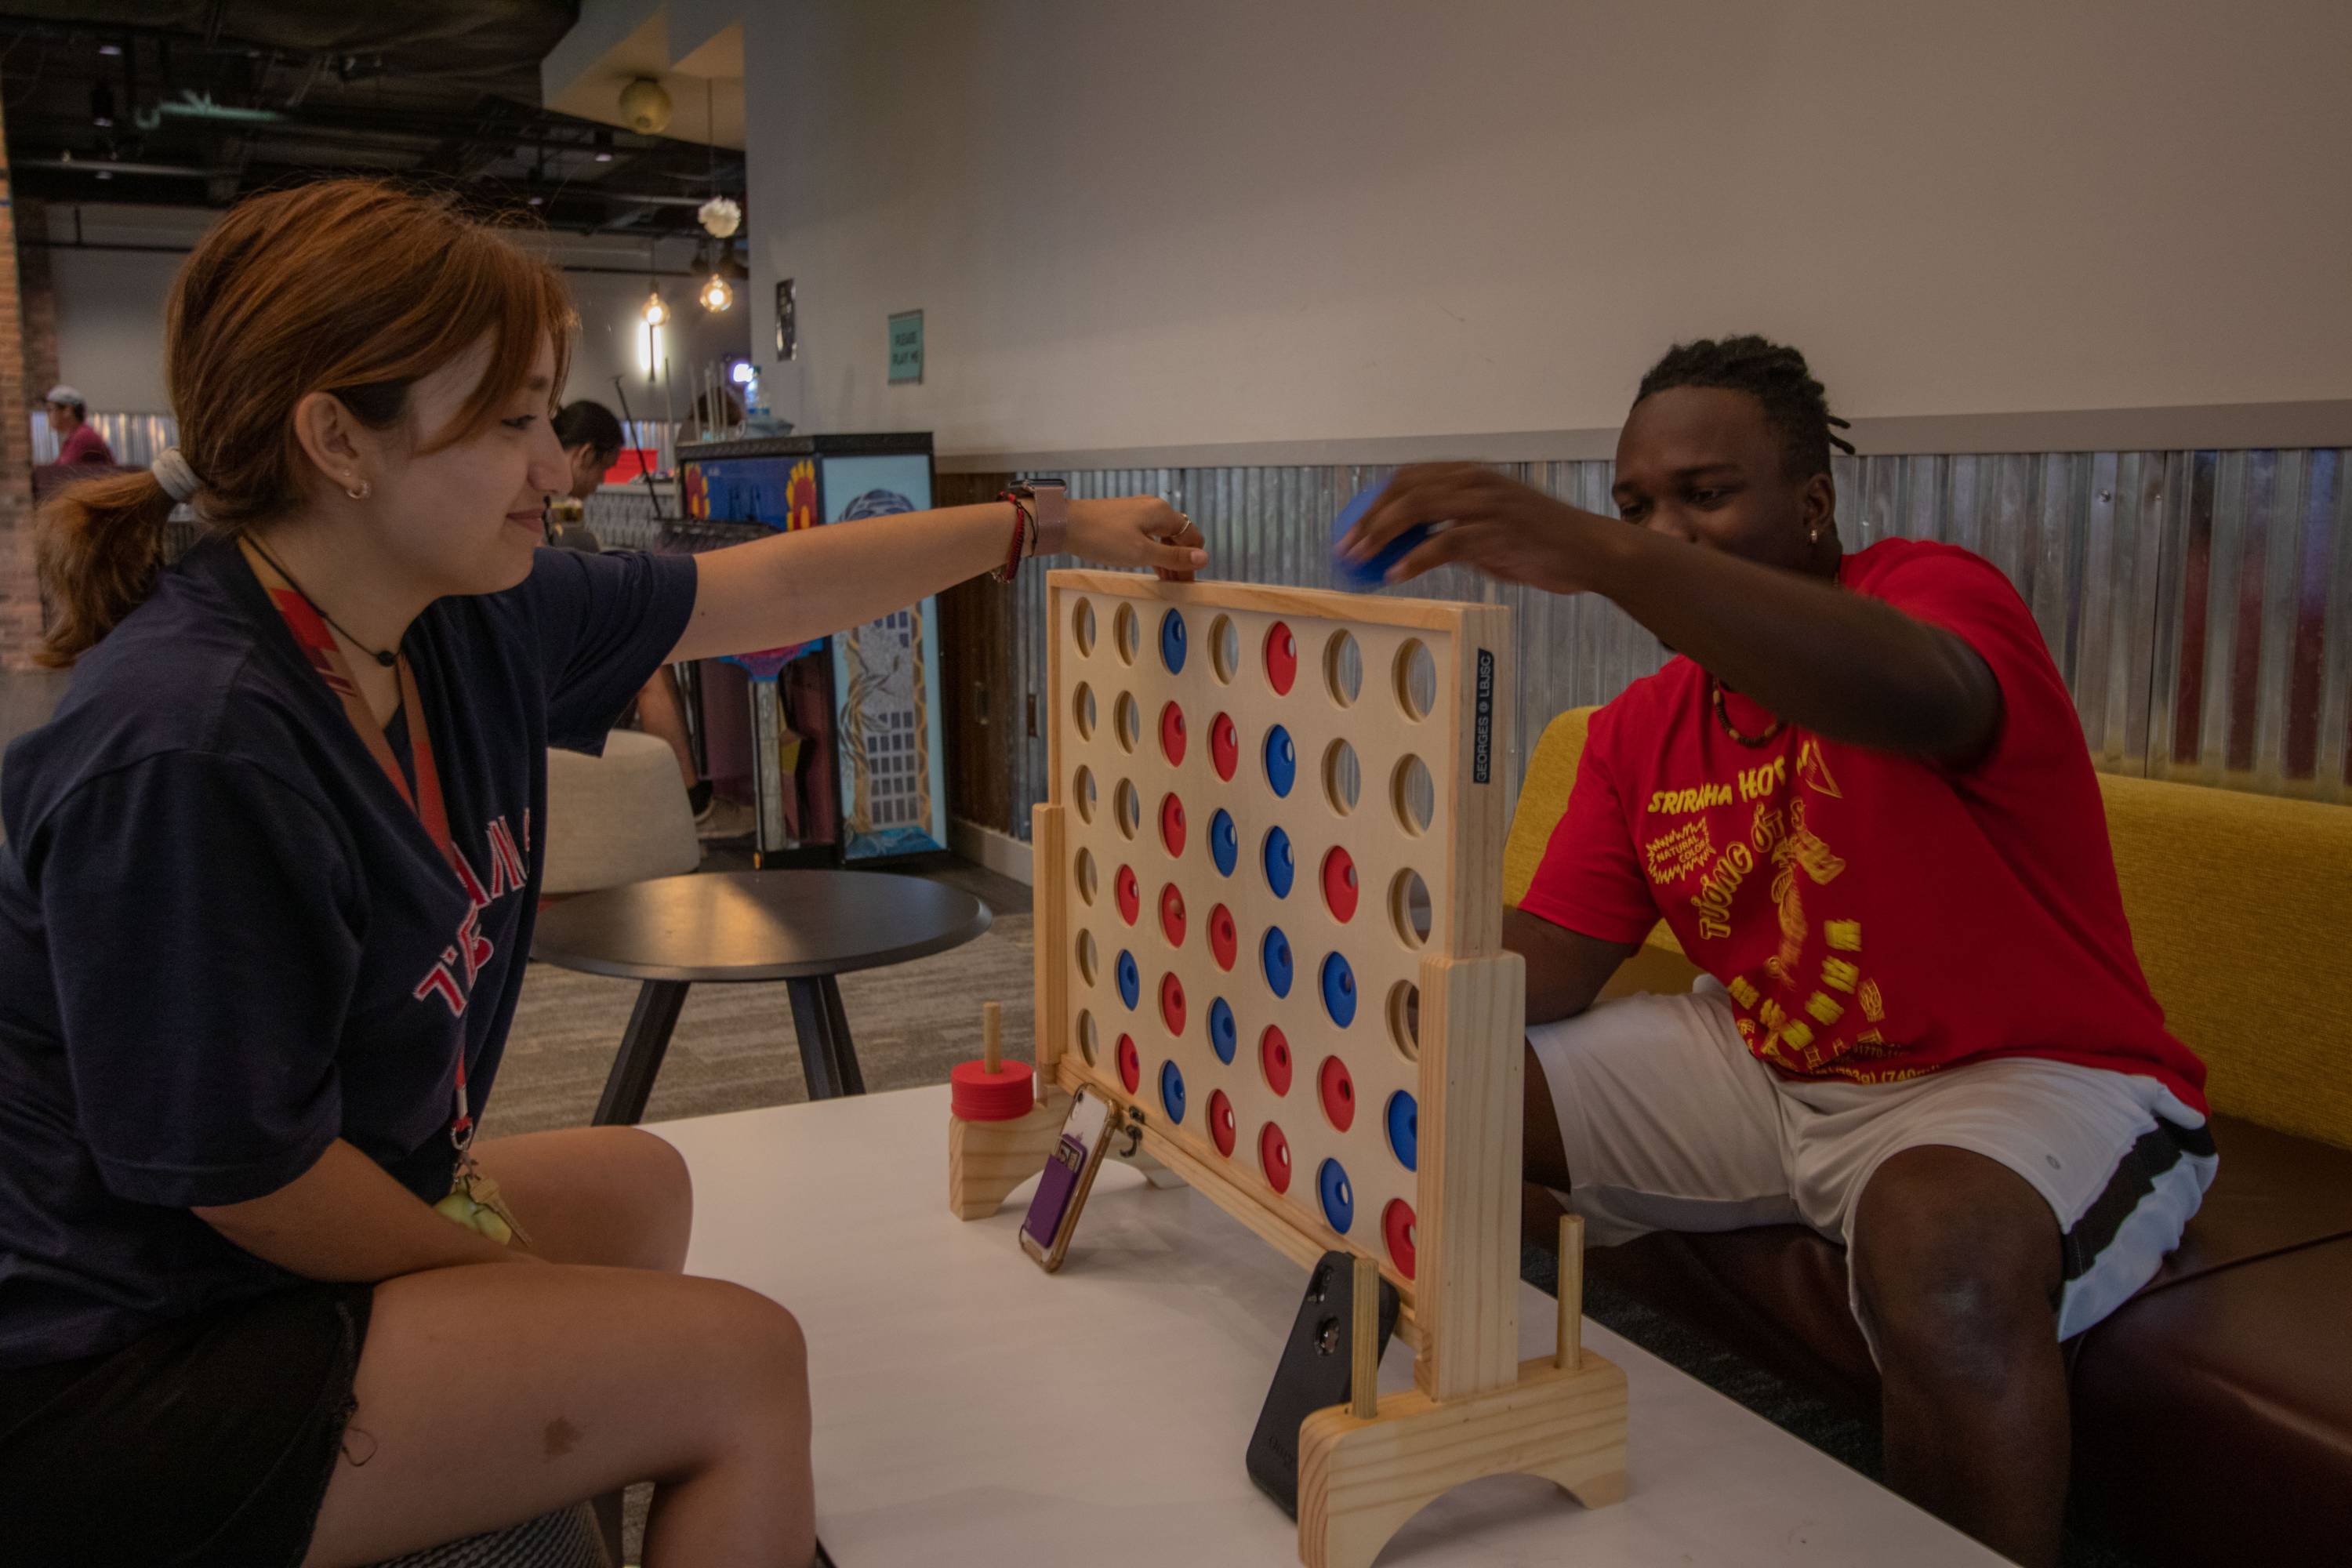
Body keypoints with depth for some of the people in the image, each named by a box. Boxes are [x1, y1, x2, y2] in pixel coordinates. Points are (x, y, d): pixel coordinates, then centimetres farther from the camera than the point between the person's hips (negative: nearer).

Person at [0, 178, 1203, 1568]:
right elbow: (246, 1172, -23)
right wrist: (491, 1263, -7)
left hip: (303, 1240, 9)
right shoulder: (183, 752, -30)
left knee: (634, 1182, 26)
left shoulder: (470, 619, -5)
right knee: (737, 1363, -12)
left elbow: (774, 590, 4)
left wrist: (1049, 528, 10)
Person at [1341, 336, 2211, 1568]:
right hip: (1759, 1066, 7)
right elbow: (1547, 962, 1)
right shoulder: (1640, 731, 5)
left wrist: (1602, 560, -54)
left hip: (2025, 1080, -6)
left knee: (1942, 1246, -40)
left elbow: (1912, 700, -42)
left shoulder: (1935, 591, -15)